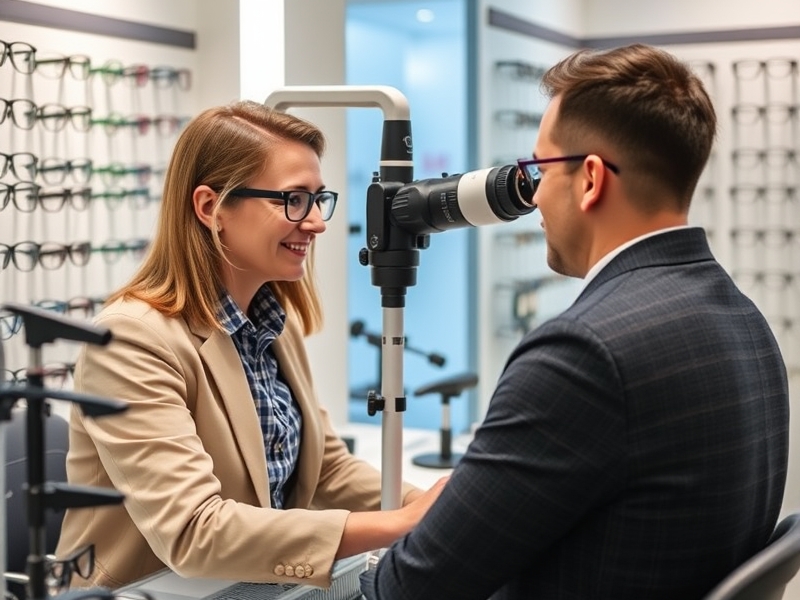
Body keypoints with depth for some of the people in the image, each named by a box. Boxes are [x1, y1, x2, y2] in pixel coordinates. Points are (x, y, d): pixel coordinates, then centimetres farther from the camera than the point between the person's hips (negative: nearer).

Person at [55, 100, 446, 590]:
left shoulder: (277, 322, 5)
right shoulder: (133, 341, -19)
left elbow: (328, 468, 11)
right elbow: (191, 532, -27)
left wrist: (429, 512, -6)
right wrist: (398, 525, -29)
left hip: (255, 587, 7)